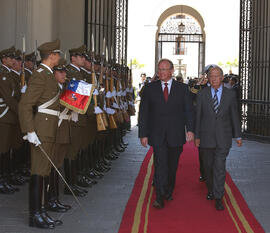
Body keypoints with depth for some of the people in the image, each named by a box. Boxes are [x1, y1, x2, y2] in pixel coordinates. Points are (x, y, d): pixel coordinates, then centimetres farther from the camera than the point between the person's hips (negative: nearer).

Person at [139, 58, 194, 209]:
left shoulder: (182, 88, 6)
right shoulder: (150, 88, 5)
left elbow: (189, 110, 3)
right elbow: (143, 113, 5)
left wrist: (190, 129, -10)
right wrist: (143, 134, -1)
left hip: (176, 135, 1)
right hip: (157, 135, -1)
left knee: (172, 166, 11)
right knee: (160, 165, -10)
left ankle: (169, 192, 29)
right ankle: (160, 198, -9)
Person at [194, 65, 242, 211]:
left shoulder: (230, 95, 1)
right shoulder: (202, 95, 1)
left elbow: (234, 116, 6)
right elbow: (198, 117, 3)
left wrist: (238, 136, 8)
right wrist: (197, 136, 1)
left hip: (223, 138, -1)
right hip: (206, 137, 1)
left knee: (220, 167, -8)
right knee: (208, 166, 12)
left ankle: (218, 198, -3)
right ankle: (211, 190, 34)